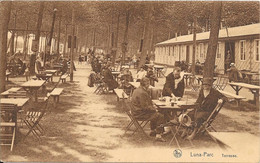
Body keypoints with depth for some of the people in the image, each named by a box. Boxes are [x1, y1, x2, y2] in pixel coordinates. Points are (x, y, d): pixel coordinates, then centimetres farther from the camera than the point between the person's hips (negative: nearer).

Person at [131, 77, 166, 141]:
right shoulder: (142, 93, -25)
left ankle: (153, 131, 32)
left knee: (155, 114, 26)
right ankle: (158, 135, -6)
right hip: (140, 113, -11)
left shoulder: (137, 90, 8)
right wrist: (154, 109, -9)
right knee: (160, 116, -8)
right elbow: (145, 107, -25)